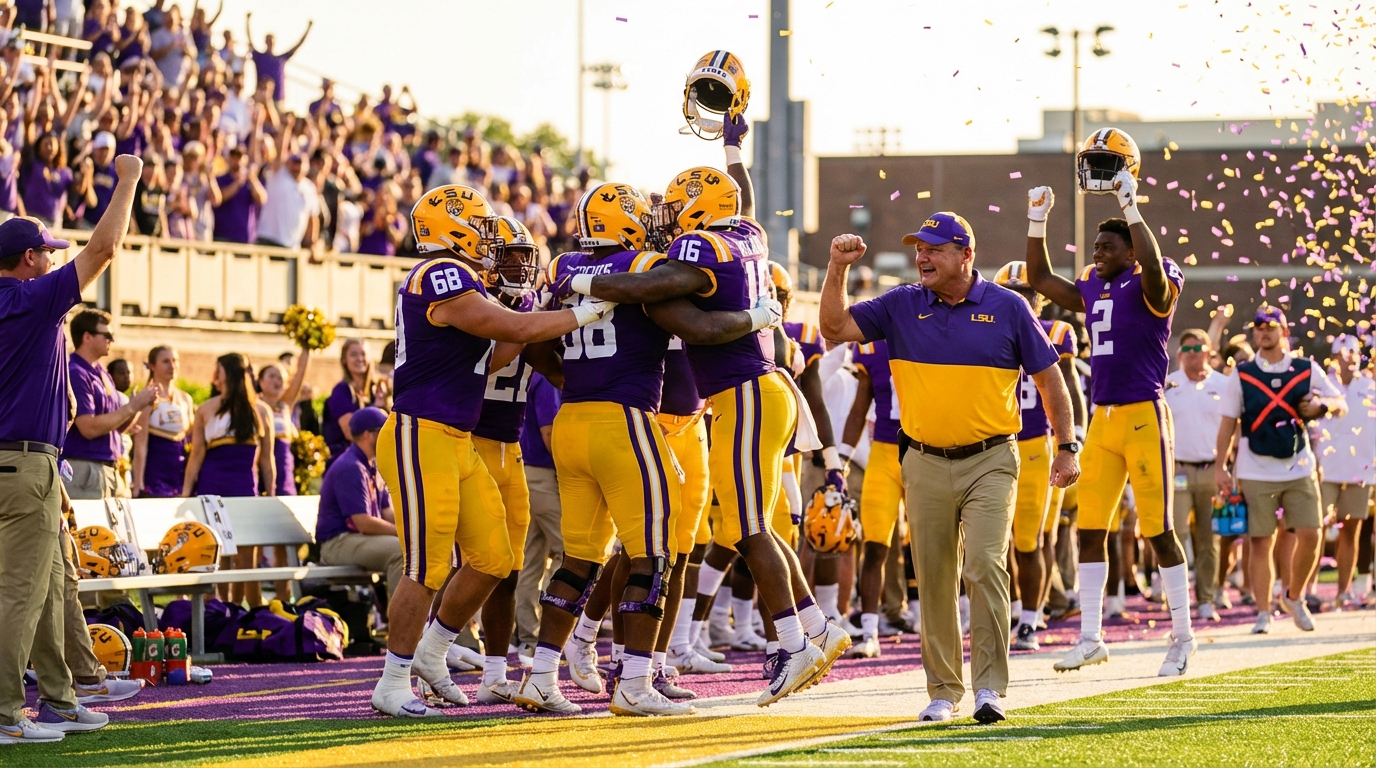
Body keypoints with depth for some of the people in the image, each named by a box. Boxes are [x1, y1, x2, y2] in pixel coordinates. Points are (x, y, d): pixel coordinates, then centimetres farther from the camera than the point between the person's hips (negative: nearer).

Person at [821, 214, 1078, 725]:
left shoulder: (1006, 308, 0)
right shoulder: (901, 306, 5)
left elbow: (1048, 377, 6)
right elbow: (835, 327, 2)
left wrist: (1066, 447, 3)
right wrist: (838, 269, -11)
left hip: (989, 462, -3)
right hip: (926, 466, 3)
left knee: (985, 566, -16)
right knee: (934, 581, 6)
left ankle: (989, 687, -12)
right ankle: (943, 689, 17)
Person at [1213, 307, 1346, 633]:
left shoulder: (1308, 370, 5)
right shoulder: (1242, 375, 3)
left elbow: (1341, 406, 8)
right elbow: (1228, 422, 5)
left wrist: (1322, 405, -14)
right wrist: (1219, 467, 0)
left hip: (1299, 469, 1)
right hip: (1256, 474, -1)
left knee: (1310, 535, -6)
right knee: (1260, 542, -3)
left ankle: (1294, 596, 17)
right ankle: (1263, 613, 5)